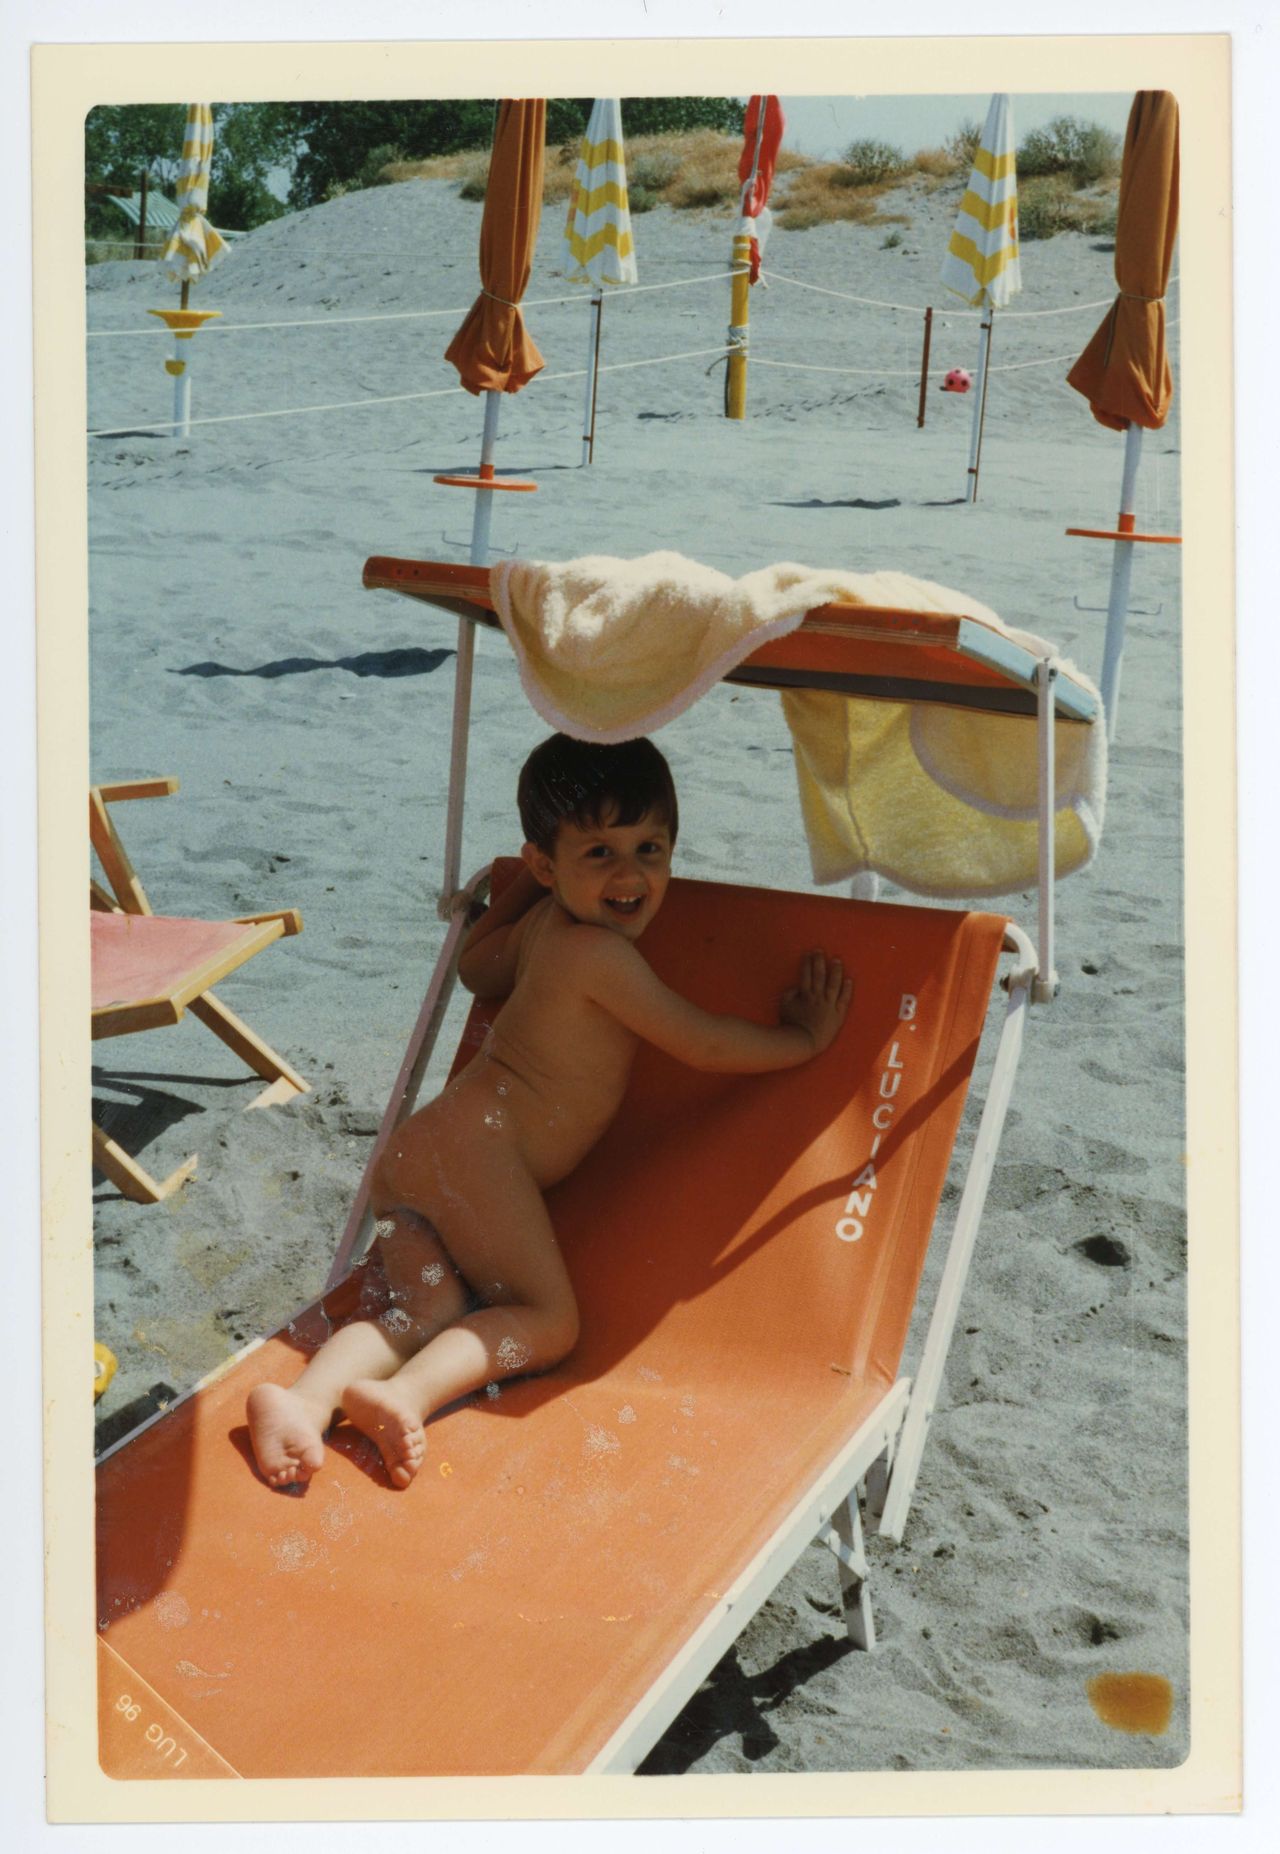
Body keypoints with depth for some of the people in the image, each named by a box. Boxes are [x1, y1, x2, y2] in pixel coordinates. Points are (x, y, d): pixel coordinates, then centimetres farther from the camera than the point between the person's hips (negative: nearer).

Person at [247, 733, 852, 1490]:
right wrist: (803, 1038, 9)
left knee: (429, 1313, -4)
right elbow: (702, 1042, -5)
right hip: (478, 1147, -9)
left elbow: (477, 967, 37)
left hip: (416, 1150, 9)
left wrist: (526, 882, 39)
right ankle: (405, 1394, -27)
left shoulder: (541, 921, 15)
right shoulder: (600, 952, -13)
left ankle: (306, 1398, -24)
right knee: (548, 1321, -8)